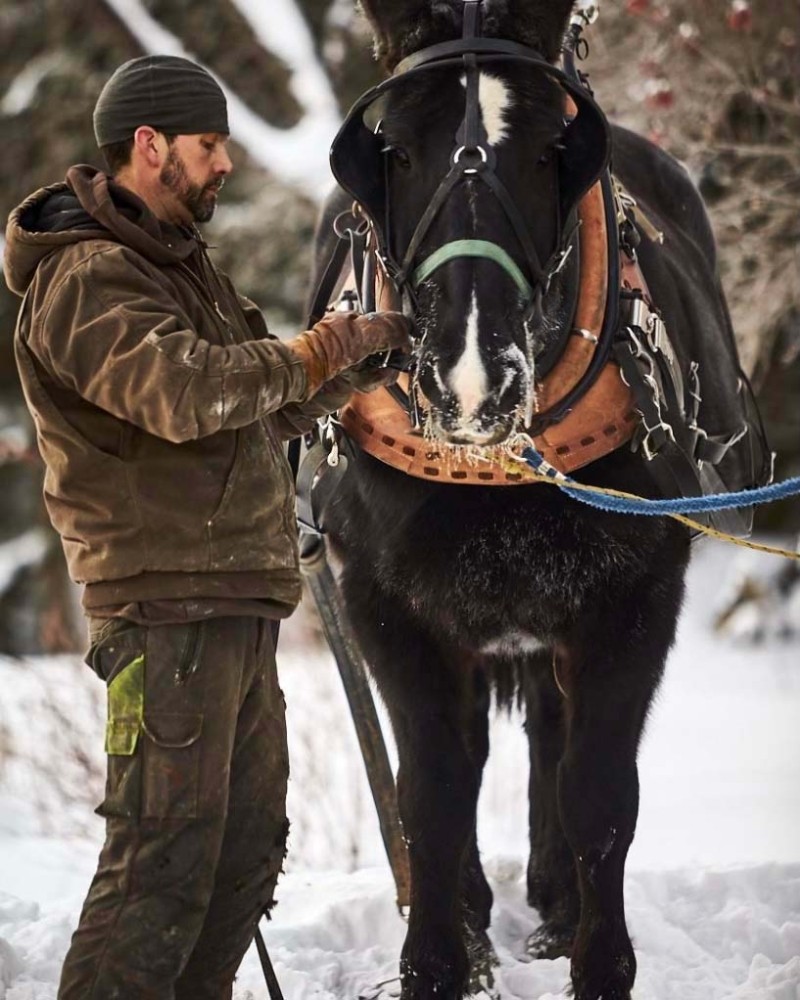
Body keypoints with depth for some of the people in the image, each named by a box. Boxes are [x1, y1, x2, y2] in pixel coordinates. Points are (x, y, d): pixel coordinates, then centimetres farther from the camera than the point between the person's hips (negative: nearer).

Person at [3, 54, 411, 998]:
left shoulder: (178, 265, 20)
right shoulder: (87, 281, -14)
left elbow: (263, 411, 26)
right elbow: (184, 392, -31)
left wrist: (359, 359, 11)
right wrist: (317, 352, -20)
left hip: (237, 605, 10)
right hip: (168, 602, -10)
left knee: (247, 845, 16)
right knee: (166, 851, -11)